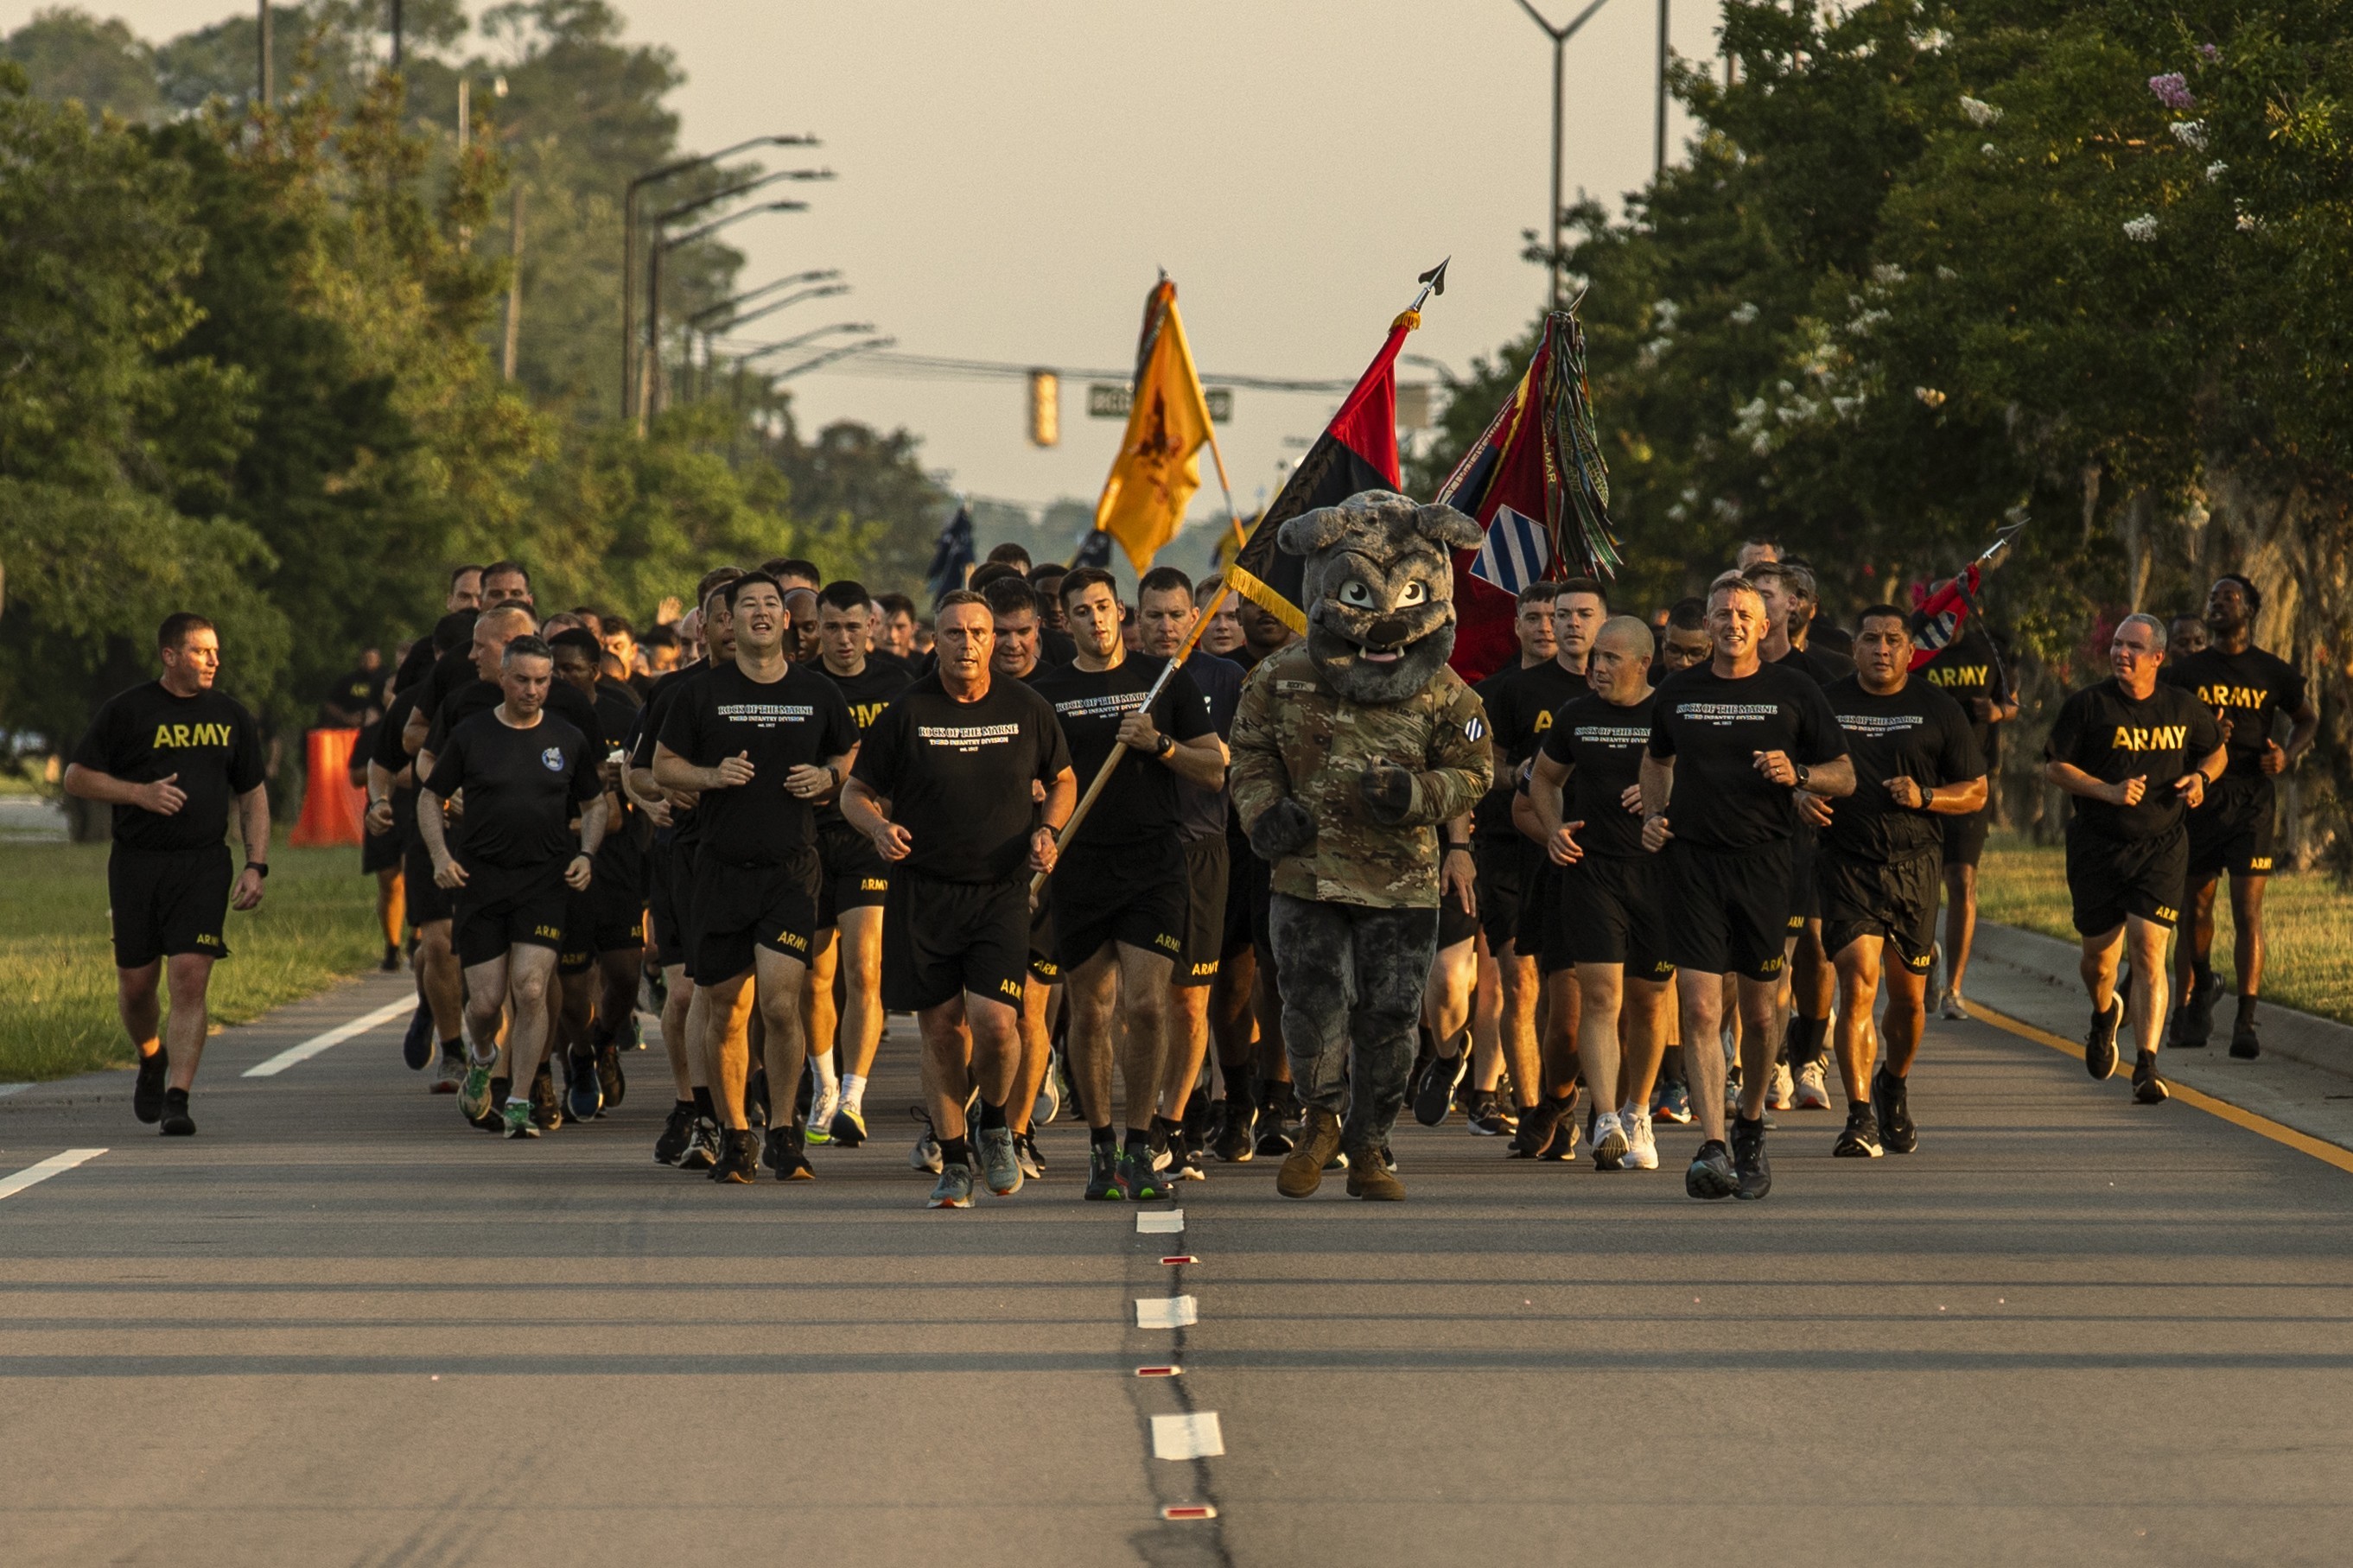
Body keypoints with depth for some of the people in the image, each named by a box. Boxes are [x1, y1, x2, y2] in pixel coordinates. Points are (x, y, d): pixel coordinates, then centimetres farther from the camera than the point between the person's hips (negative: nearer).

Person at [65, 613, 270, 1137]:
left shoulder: (230, 716, 10)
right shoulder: (125, 711, 0)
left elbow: (252, 797, 17)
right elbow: (77, 777, 2)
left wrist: (255, 867, 6)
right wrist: (140, 792, -12)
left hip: (204, 864, 1)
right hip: (135, 865, -1)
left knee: (190, 978, -13)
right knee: (136, 982, 6)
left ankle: (176, 1098, -14)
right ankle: (151, 1059, 37)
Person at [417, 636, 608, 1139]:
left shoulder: (568, 740, 7)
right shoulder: (469, 735, 3)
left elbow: (594, 803, 18)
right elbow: (431, 798, 10)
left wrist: (586, 854, 1)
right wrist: (440, 855, -5)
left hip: (546, 880, 0)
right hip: (481, 879, 0)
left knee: (530, 988, -15)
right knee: (486, 1000, -1)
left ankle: (519, 1103, -7)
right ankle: (482, 1059, 34)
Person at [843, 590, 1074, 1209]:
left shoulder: (1025, 710, 3)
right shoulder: (907, 713, -1)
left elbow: (1062, 781, 19)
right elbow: (855, 794, 7)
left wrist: (1047, 830, 0)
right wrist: (878, 826, -14)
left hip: (1002, 890, 0)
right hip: (923, 895, 0)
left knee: (995, 1020, -15)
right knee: (941, 1030, 2)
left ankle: (995, 1126, 14)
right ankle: (954, 1161, 17)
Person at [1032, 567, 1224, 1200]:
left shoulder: (1164, 681, 9)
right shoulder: (1045, 695, 10)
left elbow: (1215, 770, 8)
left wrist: (1159, 745, -8)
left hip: (1153, 867, -1)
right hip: (1079, 869, 1)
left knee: (1145, 1004, -12)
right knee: (1091, 1013, 4)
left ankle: (1139, 1148, -3)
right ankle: (1100, 1145, 17)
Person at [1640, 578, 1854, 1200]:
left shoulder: (1792, 692, 3)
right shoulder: (1678, 692, 10)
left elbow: (1845, 776, 7)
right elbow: (1657, 759, 28)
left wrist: (1797, 774, -13)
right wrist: (1654, 813, 11)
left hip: (1763, 862, 0)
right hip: (1692, 862, 1)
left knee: (1760, 1014, 6)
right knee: (1700, 1009, -12)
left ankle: (1750, 1131, 29)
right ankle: (1713, 1149, -17)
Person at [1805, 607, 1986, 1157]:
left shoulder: (1937, 708, 6)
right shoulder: (1826, 703, 4)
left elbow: (1976, 792, 9)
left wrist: (1924, 797, -10)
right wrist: (1800, 796, -8)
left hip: (1915, 865, 2)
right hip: (1846, 862, -2)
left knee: (1908, 996, 11)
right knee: (1858, 981, -17)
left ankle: (1894, 1086, 40)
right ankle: (1861, 1117, -17)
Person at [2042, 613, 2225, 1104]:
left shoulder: (2184, 708, 4)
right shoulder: (2087, 705, -4)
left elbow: (2217, 751, 20)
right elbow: (2053, 765, -3)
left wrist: (2200, 777, -2)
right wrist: (2108, 791, -16)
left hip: (2162, 847, 0)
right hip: (2097, 847, 0)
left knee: (2148, 951, -13)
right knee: (2099, 956, 10)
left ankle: (2146, 1065, -15)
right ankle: (2105, 1013, 46)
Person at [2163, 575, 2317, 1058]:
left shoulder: (2272, 672, 5)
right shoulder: (2187, 670, 6)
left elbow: (2307, 718, 19)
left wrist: (2288, 755, 0)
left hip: (2251, 801, -1)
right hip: (2198, 798, 1)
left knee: (2247, 912, -9)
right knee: (2194, 909, 7)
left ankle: (2246, 1023, -10)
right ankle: (2195, 995, 31)